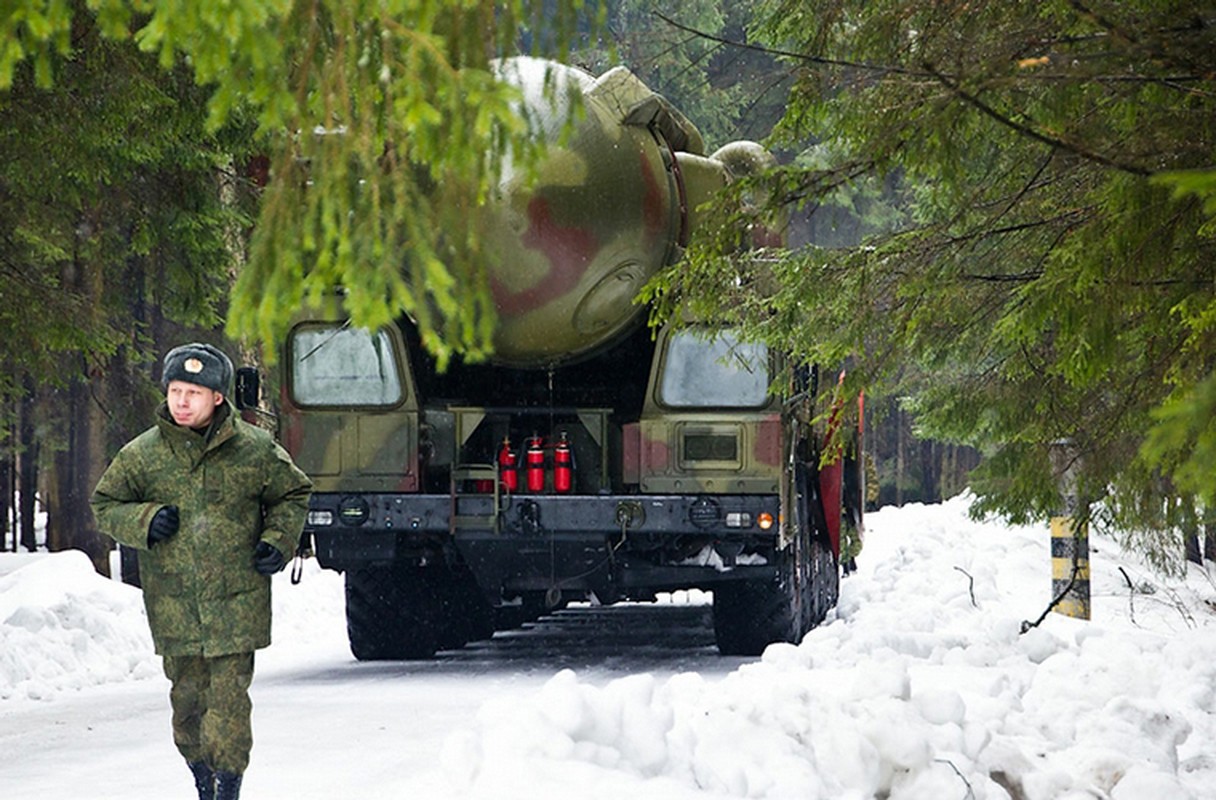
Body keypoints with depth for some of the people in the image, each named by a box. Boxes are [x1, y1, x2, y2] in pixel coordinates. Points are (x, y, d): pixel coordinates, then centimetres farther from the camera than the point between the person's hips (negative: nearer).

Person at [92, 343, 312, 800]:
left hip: (236, 603, -2)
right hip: (174, 604, 2)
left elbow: (293, 495, 16)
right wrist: (143, 522, -7)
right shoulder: (141, 455, 2)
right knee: (187, 695, 7)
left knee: (230, 696, -8)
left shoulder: (255, 450, 1)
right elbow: (105, 505, 12)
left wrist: (279, 541, 0)